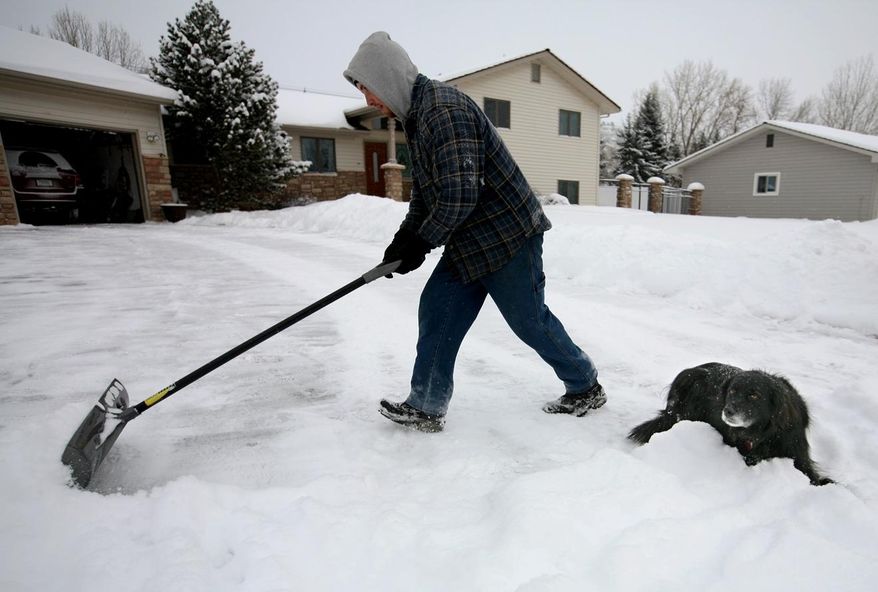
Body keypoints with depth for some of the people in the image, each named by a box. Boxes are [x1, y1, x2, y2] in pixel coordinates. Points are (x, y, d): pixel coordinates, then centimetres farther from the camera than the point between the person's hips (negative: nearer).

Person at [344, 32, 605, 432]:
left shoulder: (443, 109, -19)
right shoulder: (417, 116, 14)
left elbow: (459, 194, -27)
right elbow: (424, 194, 19)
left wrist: (421, 243, -13)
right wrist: (403, 241, 7)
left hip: (507, 234, -9)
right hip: (468, 243, 10)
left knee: (530, 322, 2)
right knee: (436, 311, 6)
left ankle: (586, 388, 27)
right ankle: (425, 409, 16)